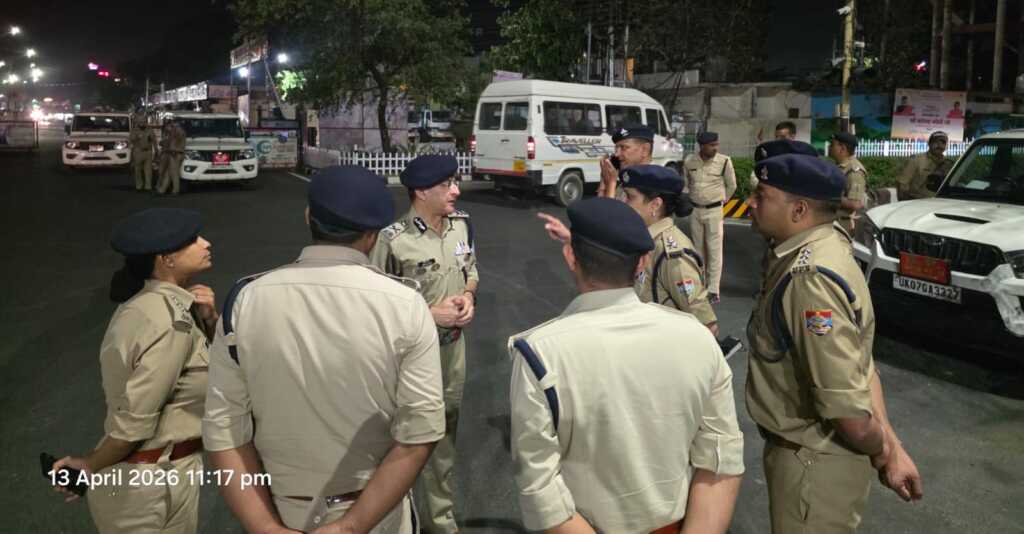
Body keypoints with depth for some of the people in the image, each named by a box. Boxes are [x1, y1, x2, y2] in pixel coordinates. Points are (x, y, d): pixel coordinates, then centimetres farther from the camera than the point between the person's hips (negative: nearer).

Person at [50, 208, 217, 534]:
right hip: (153, 481, -8)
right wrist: (91, 466, -8)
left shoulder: (155, 301, 1)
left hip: (159, 468, 8)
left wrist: (210, 320, -8)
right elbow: (133, 424, -24)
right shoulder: (172, 322, -26)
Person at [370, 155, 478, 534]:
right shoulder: (393, 240, -22)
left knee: (444, 432, 20)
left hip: (453, 346, 6)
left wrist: (469, 296, -8)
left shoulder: (462, 224, -3)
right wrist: (430, 314, -21)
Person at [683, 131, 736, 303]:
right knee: (698, 248, 14)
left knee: (714, 251, -2)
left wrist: (721, 200, 12)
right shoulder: (689, 161, -5)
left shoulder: (724, 161, -14)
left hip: (715, 211, -3)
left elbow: (731, 185, 2)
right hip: (695, 210, 3)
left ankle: (713, 291, 0)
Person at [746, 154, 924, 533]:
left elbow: (846, 401, -29)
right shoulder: (809, 255, 2)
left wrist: (882, 452, -10)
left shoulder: (810, 279, -30)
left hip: (814, 462, -9)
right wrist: (890, 447, 0)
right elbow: (858, 364, 3)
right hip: (804, 447, 9)